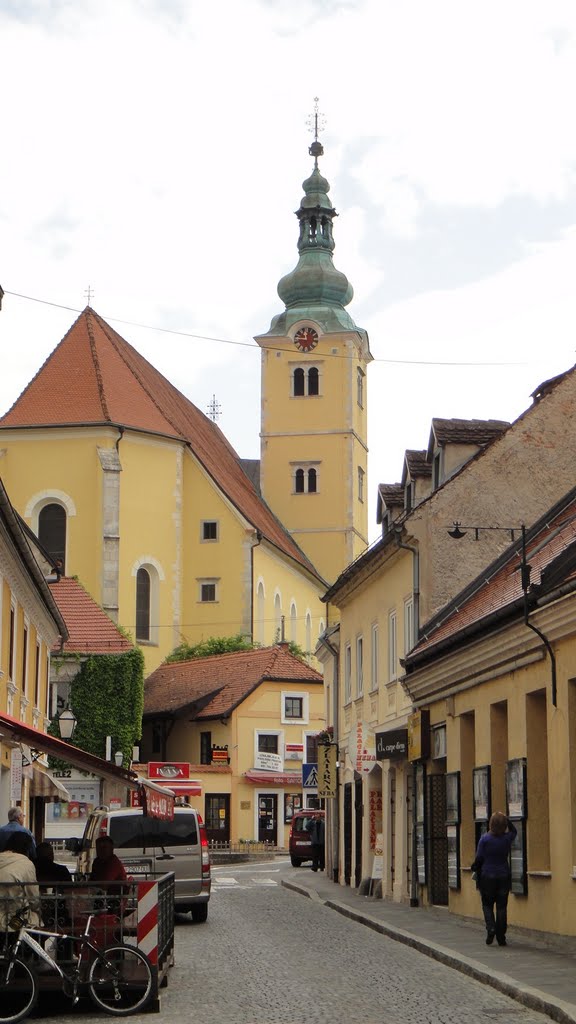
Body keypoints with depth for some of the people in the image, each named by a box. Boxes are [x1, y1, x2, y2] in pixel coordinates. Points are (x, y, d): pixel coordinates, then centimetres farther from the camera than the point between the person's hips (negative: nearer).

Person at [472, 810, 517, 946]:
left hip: (487, 876, -2)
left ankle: (491, 929, -9)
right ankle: (501, 937, 8)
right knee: (502, 907, 8)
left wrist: (475, 868, 12)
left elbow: (479, 858, -6)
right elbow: (514, 831, 21)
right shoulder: (507, 838, -4)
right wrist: (505, 818, 14)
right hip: (503, 876, 2)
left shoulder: (485, 838, -12)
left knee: (487, 905, 12)